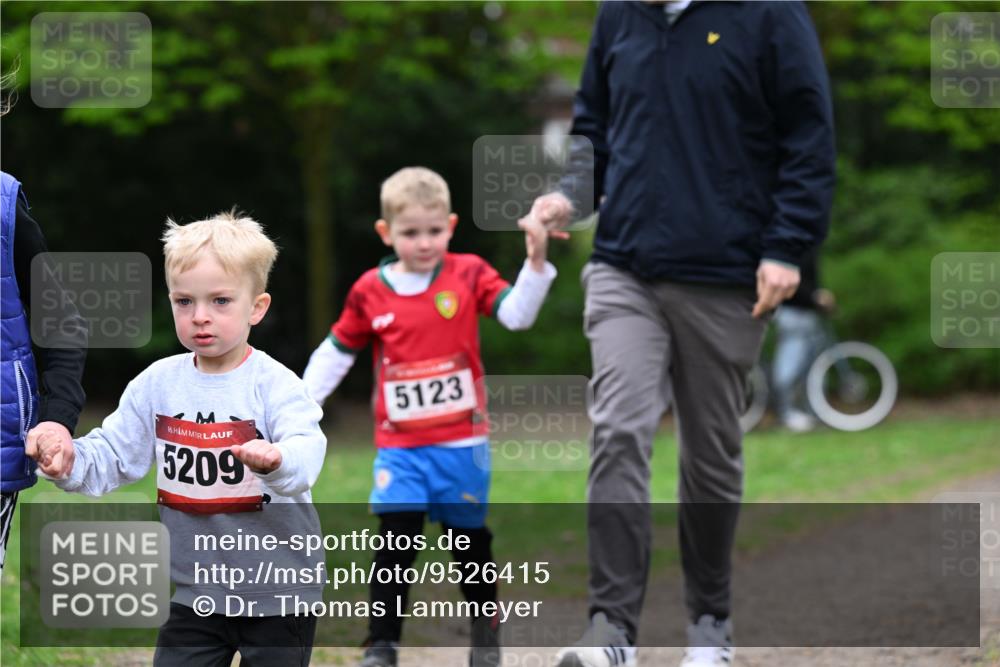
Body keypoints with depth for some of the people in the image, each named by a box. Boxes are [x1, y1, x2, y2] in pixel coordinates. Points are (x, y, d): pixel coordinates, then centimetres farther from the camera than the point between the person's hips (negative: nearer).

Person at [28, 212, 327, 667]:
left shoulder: (273, 384, -14)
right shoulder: (158, 384, 2)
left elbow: (306, 453, -29)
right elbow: (113, 455, 6)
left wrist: (275, 460, -52)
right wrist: (71, 461, -15)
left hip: (277, 595, -4)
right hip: (195, 591, 4)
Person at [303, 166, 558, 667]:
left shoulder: (469, 274, -2)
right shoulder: (370, 292, 1)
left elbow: (517, 314, -14)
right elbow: (336, 352, 12)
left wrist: (536, 261, -27)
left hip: (462, 442, 0)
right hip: (399, 447, 0)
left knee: (469, 539, 11)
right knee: (396, 541, -9)